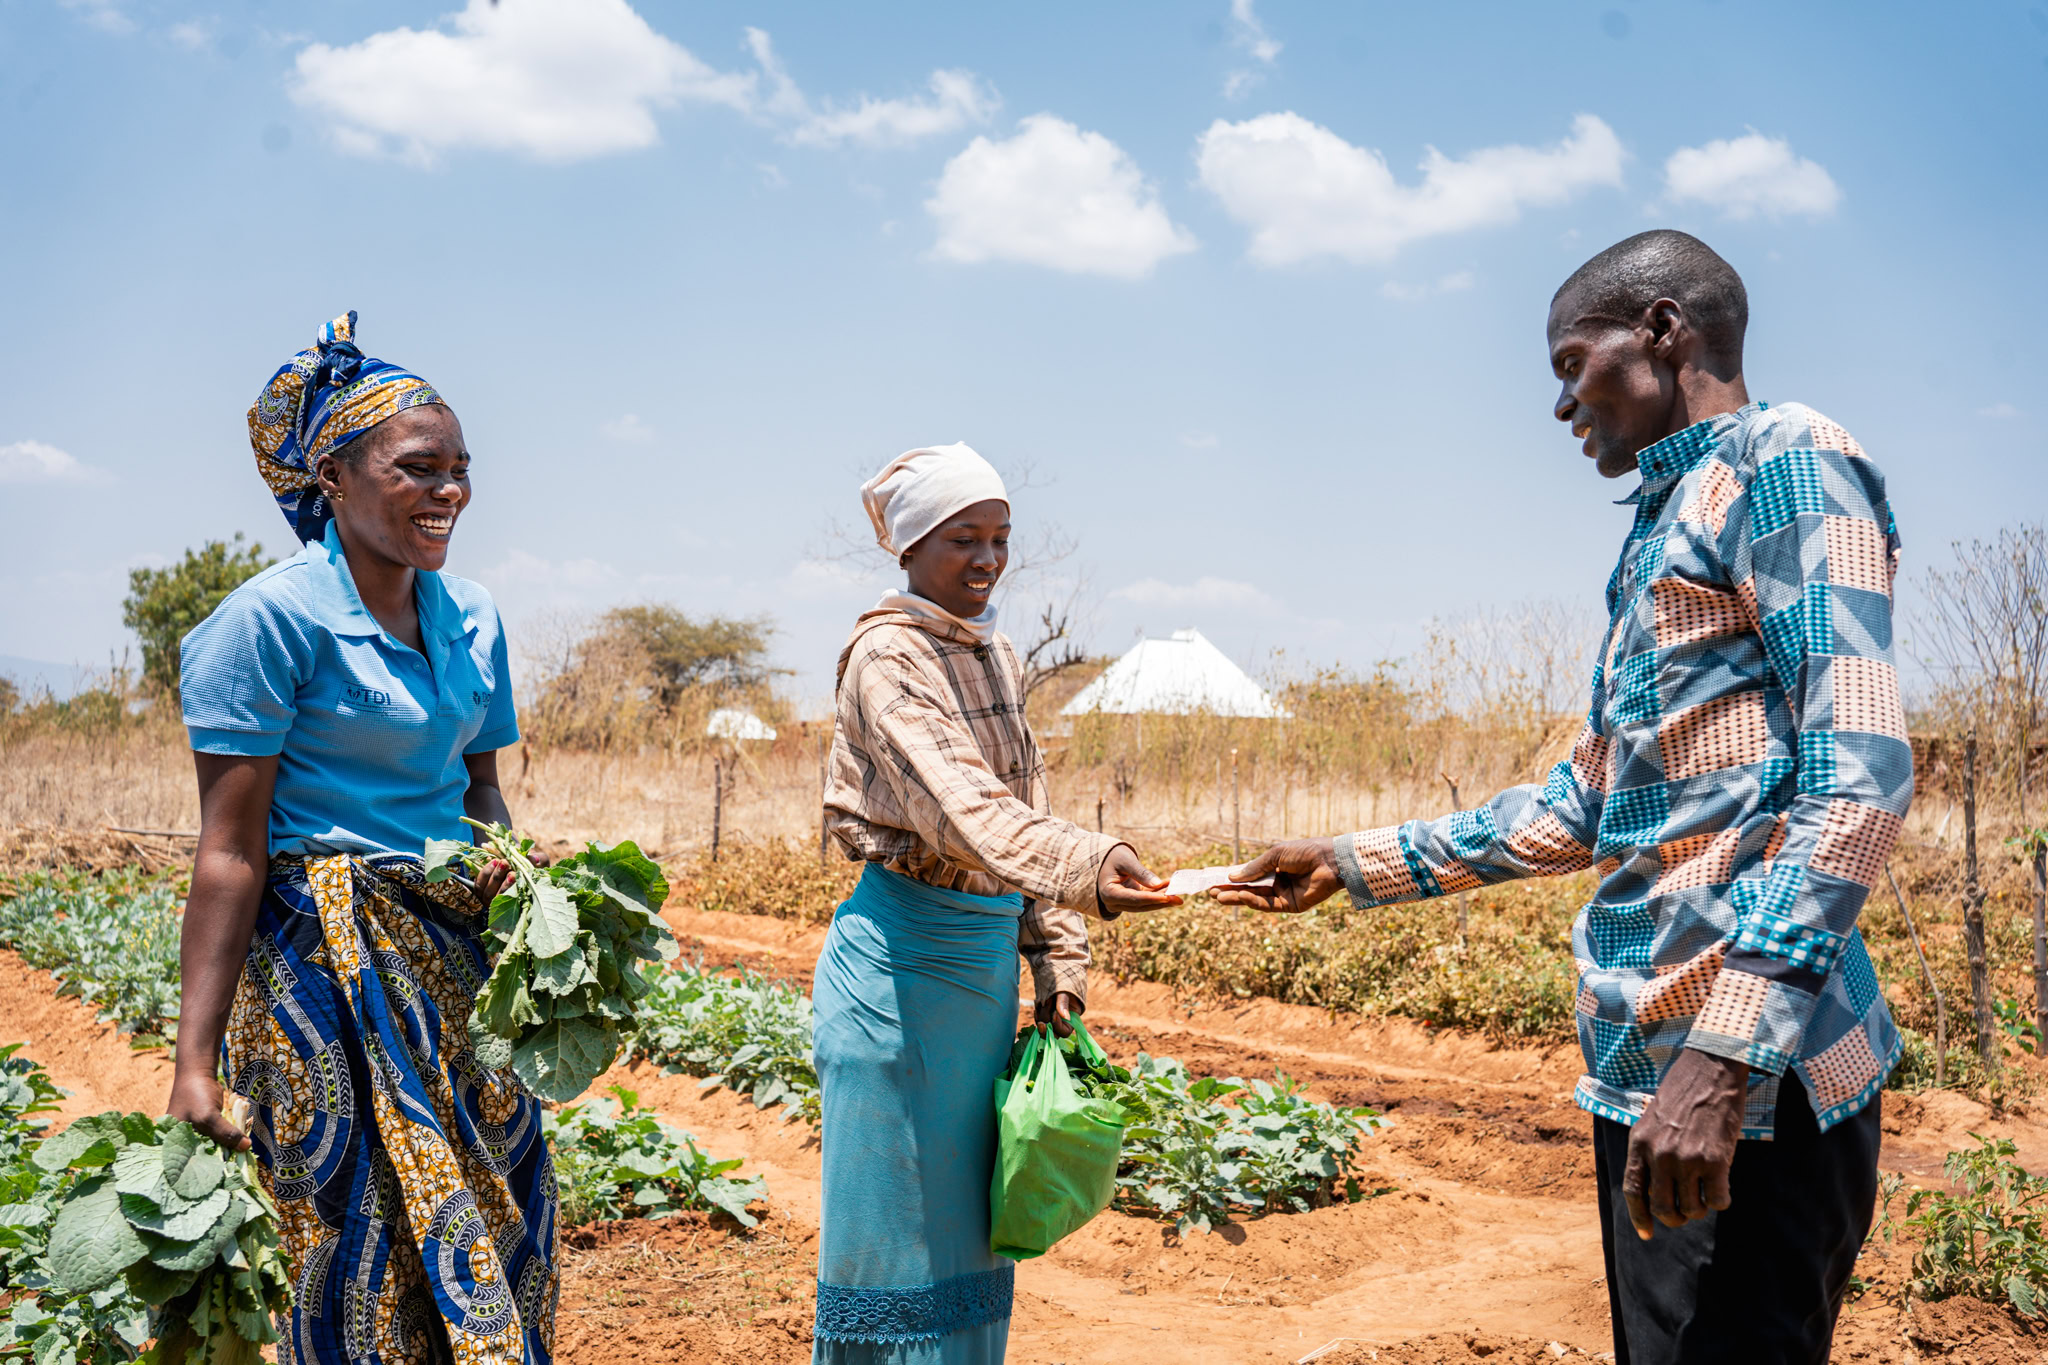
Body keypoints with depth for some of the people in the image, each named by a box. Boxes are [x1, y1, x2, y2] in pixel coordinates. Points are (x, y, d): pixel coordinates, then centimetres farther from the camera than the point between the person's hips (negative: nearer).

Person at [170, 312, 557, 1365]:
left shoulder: (472, 619, 9)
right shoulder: (274, 617, -10)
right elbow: (230, 850, -12)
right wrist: (194, 1064, -14)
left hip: (458, 954, 6)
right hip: (324, 956, -6)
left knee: (498, 1246, 9)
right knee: (377, 1263, 0)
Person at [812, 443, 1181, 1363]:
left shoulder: (996, 659, 12)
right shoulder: (887, 656, -14)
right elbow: (957, 800, -30)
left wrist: (1059, 958, 8)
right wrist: (1081, 865, -46)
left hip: (989, 954, 8)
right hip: (903, 953, -7)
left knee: (968, 1209, 15)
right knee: (893, 1208, 2)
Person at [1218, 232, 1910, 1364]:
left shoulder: (1785, 460, -6)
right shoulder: (1662, 531, 23)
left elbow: (1861, 776, -18)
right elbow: (1578, 810, 26)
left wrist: (1727, 1051, -26)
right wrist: (1353, 863, 25)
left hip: (1750, 1073, -9)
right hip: (1639, 1068, 9)